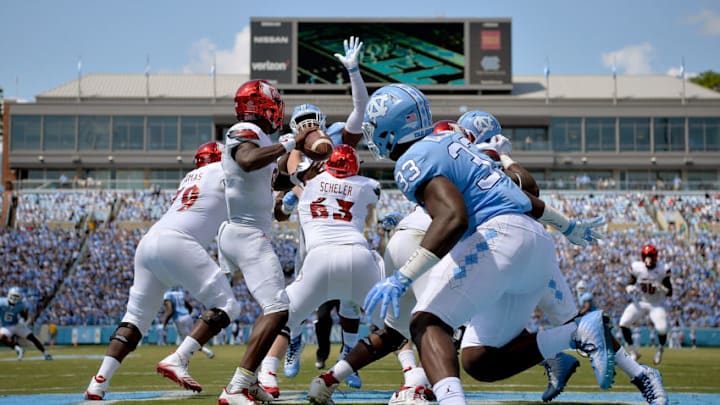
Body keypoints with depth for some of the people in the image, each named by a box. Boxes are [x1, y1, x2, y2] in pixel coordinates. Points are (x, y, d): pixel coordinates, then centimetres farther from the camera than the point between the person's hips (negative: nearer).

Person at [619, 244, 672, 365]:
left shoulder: (663, 269, -13)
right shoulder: (636, 268, -11)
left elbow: (669, 292, -8)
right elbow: (630, 284, 3)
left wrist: (661, 288, -30)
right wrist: (630, 288, -22)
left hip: (657, 304, -2)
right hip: (639, 302, 2)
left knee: (662, 329, -22)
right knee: (623, 324, -17)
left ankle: (660, 349, 13)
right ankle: (633, 352, 3)